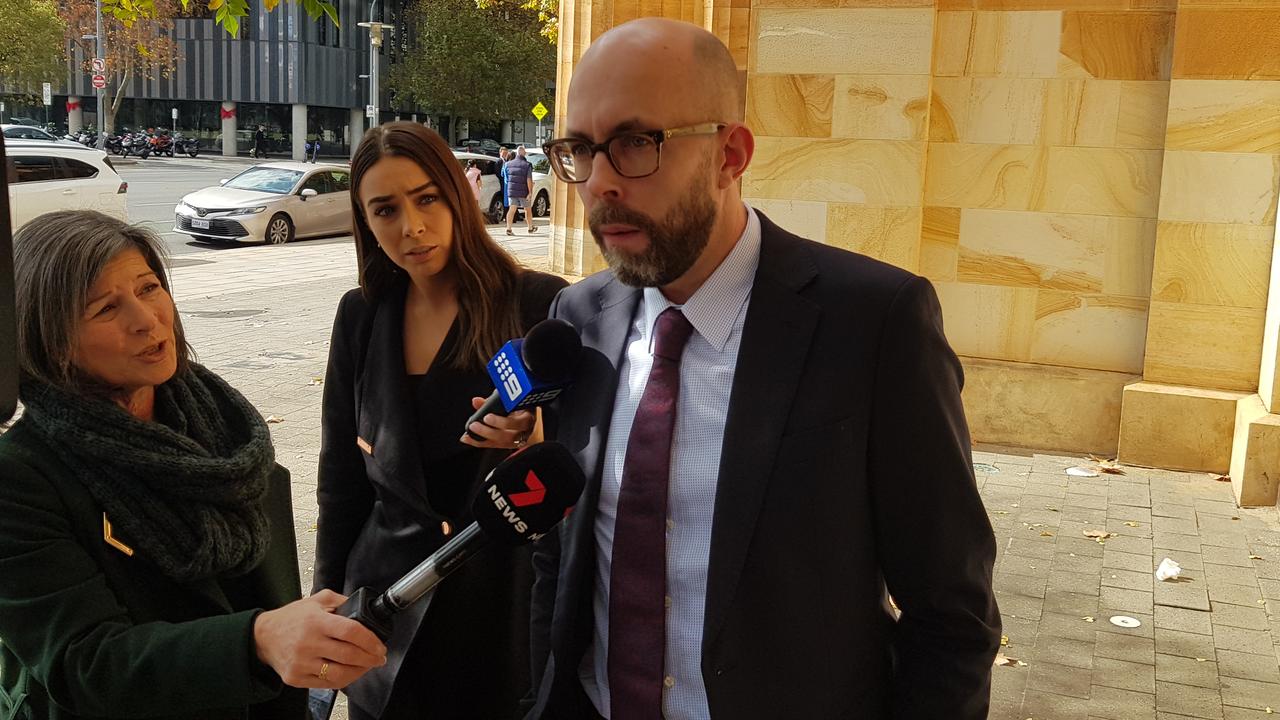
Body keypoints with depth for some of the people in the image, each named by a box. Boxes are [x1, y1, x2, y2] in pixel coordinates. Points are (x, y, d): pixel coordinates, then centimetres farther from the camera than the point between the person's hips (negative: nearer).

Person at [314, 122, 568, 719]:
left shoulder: (540, 305, -11)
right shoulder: (362, 316, 1)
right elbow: (341, 475, 9)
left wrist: (533, 440, -24)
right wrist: (329, 600, 11)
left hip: (506, 599, -3)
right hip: (390, 598, 3)